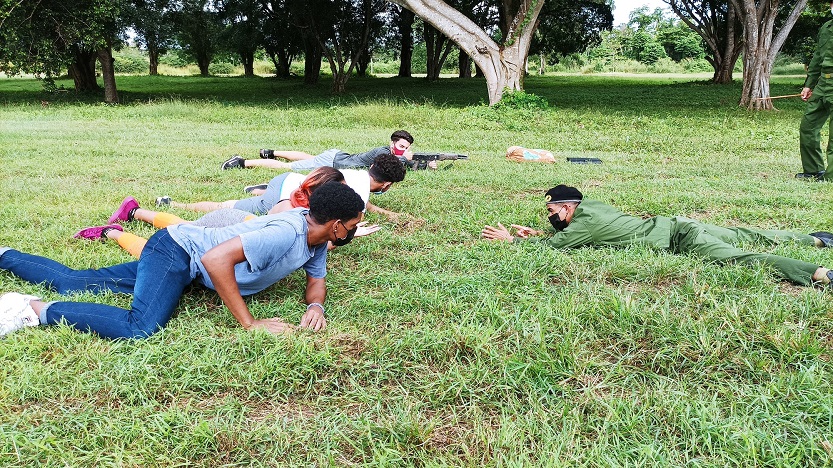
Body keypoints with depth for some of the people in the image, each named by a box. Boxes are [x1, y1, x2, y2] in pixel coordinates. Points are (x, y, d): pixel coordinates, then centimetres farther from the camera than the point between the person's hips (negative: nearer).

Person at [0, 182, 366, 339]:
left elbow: (316, 279, 8)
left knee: (73, 284, 17)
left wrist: (315, 306, -16)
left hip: (184, 262, 8)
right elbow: (216, 258, -38)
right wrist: (249, 323, -33)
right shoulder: (287, 233, -32)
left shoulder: (316, 236, -4)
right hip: (176, 250, -8)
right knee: (139, 329, -34)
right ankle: (34, 309, -19)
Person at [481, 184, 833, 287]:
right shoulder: (590, 207, 10)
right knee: (744, 235, 20)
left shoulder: (585, 224, -18)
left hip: (678, 238, -9)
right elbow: (560, 235, 26)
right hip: (674, 225, 9)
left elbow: (550, 246, -17)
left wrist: (511, 239, -7)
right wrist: (535, 233, 13)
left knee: (736, 258, -23)